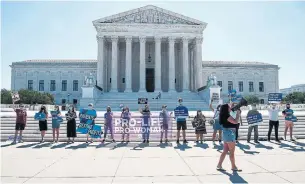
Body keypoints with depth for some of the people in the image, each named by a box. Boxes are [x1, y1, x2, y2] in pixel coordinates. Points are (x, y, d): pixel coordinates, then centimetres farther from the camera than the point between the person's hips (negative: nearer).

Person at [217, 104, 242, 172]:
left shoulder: (225, 115, 12)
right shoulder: (227, 116, -17)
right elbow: (235, 121, -23)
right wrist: (238, 114, -10)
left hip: (226, 134, 10)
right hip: (229, 134, -10)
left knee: (225, 151, 12)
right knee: (232, 152, 3)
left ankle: (219, 165, 13)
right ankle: (233, 167, 15)